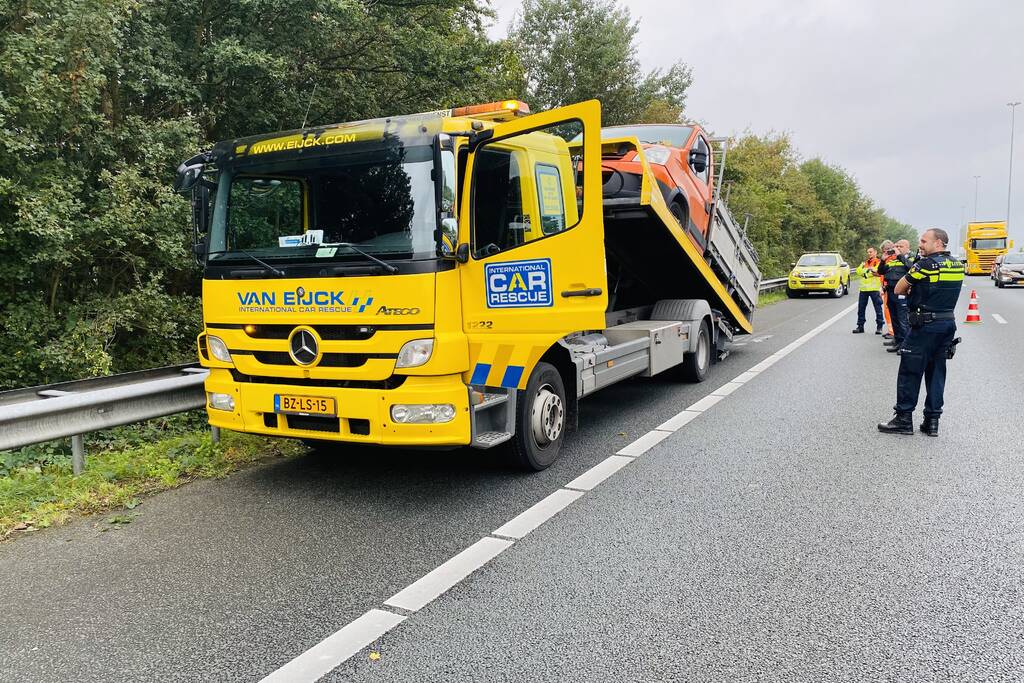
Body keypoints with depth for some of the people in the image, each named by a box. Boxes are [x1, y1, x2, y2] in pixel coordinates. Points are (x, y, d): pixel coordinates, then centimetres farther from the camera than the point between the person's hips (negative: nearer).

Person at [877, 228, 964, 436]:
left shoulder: (925, 264, -15)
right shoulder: (957, 265, 9)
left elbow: (898, 289, -8)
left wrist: (912, 289, 10)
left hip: (925, 326, -7)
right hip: (948, 324, 7)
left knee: (910, 372, 1)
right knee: (936, 372, 12)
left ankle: (904, 419, 5)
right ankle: (932, 421, 14)